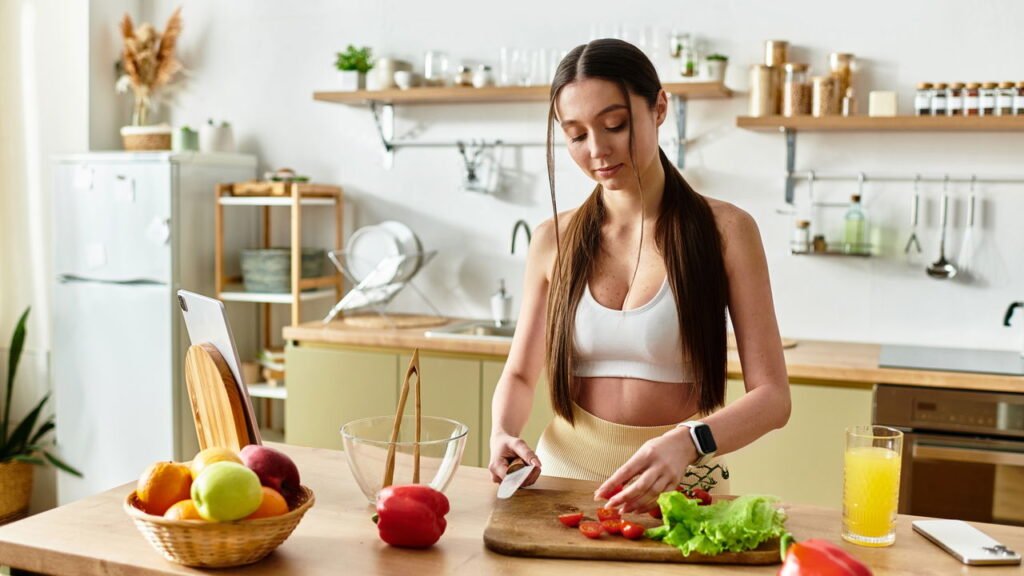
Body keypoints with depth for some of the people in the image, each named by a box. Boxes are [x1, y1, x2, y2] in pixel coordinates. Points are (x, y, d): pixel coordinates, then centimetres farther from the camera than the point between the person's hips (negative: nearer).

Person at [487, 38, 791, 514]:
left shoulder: (724, 230, -4)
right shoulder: (553, 240, 4)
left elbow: (772, 397, -8)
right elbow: (520, 374, 14)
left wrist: (688, 442, -28)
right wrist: (503, 434, -8)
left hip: (680, 481, -2)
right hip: (564, 470, 3)